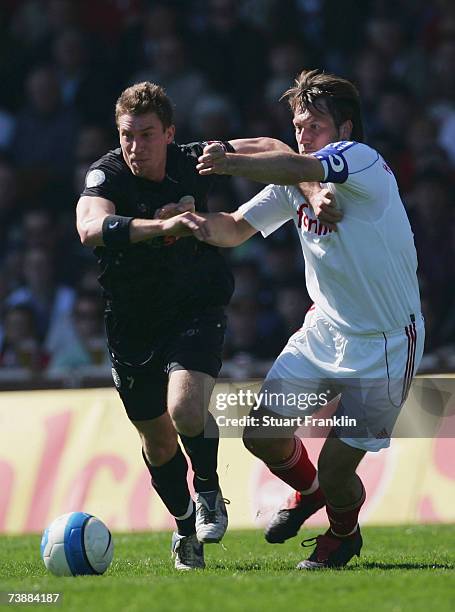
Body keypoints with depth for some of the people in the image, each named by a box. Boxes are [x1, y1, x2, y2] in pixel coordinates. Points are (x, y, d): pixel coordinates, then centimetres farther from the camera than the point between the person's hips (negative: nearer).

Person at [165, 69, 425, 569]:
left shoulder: (363, 162, -20)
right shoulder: (297, 181, 3)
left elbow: (297, 168, -38)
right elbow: (238, 228, 1)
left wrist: (232, 163, -49)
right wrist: (204, 224, -21)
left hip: (385, 345, -7)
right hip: (322, 334, 7)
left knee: (335, 471, -6)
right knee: (263, 435, 1)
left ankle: (344, 532, 30)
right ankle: (309, 491, 35)